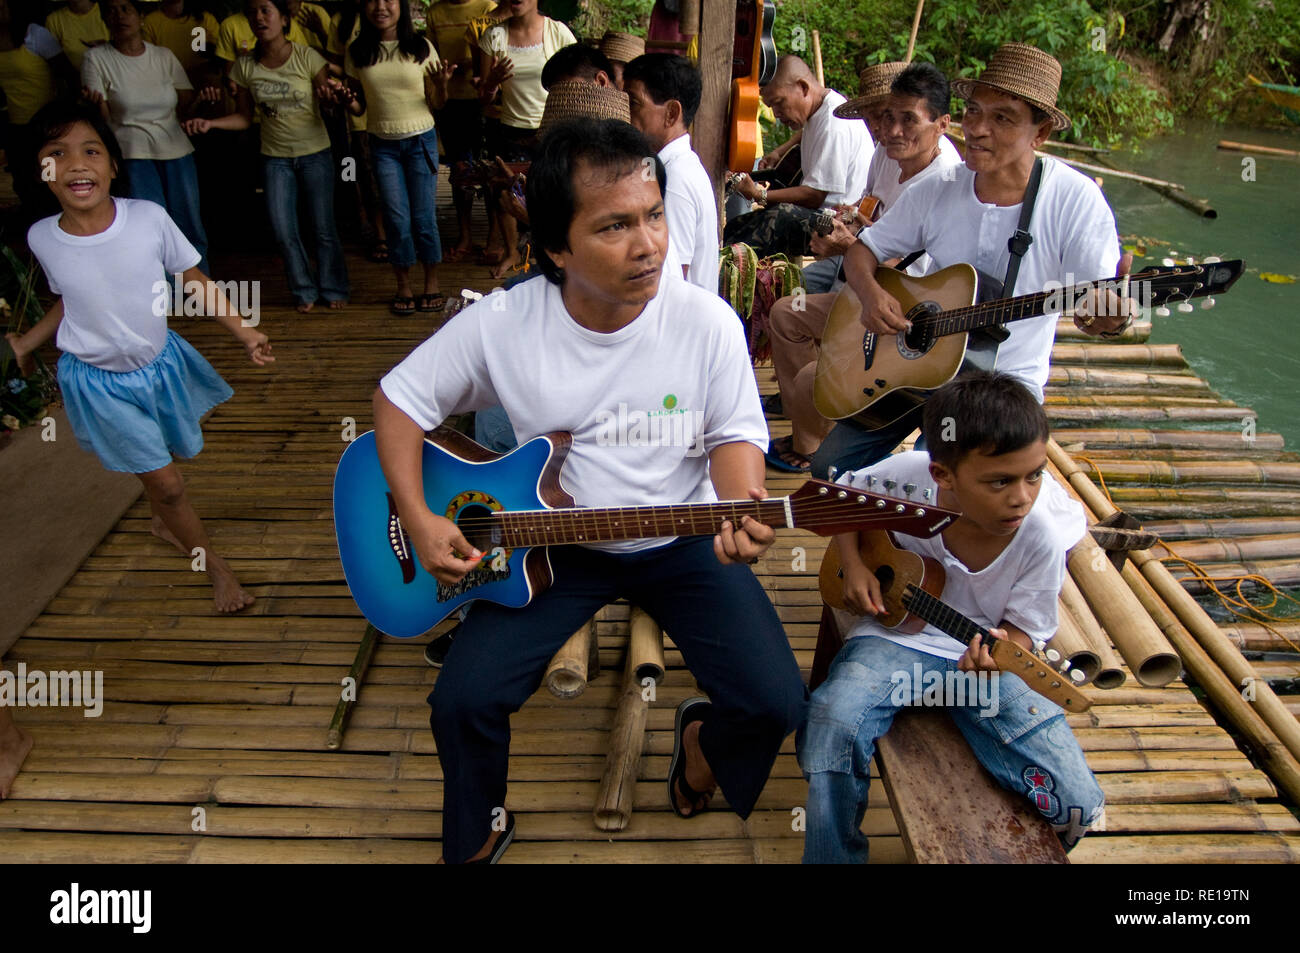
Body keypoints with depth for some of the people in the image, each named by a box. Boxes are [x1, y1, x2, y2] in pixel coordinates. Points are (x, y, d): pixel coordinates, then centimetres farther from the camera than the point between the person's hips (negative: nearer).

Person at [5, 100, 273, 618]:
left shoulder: (149, 218, -19)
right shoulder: (42, 238, -14)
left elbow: (194, 280, -7)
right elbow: (68, 301, 5)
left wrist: (243, 331, -14)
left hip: (160, 362, 1)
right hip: (98, 380, -1)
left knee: (159, 463, 22)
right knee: (166, 483, 2)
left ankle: (163, 523, 55)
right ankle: (215, 566, 22)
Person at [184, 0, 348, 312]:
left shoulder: (307, 58, -10)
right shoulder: (245, 66, -1)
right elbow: (244, 117, 5)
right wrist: (210, 123, -10)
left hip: (314, 153, -3)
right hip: (275, 157, 3)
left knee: (323, 228, 2)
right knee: (283, 230, 2)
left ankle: (333, 289, 20)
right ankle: (304, 291, 19)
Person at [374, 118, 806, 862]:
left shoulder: (707, 321, -13)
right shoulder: (500, 324, -12)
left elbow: (735, 434, -4)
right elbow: (400, 398, -2)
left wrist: (742, 506, -27)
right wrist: (420, 520, -13)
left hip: (681, 542, 0)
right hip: (549, 544, 1)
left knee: (775, 702, -13)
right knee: (464, 699, -15)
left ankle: (703, 746, 27)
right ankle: (478, 837, 21)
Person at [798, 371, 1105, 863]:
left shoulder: (1043, 535, -17)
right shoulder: (908, 475, -18)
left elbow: (1022, 630, -5)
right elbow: (842, 495, 5)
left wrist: (998, 656, -29)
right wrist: (853, 564, -9)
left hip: (985, 652, 1)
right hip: (896, 631, -1)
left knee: (1077, 806, -14)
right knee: (833, 722, -33)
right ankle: (836, 855, -6)